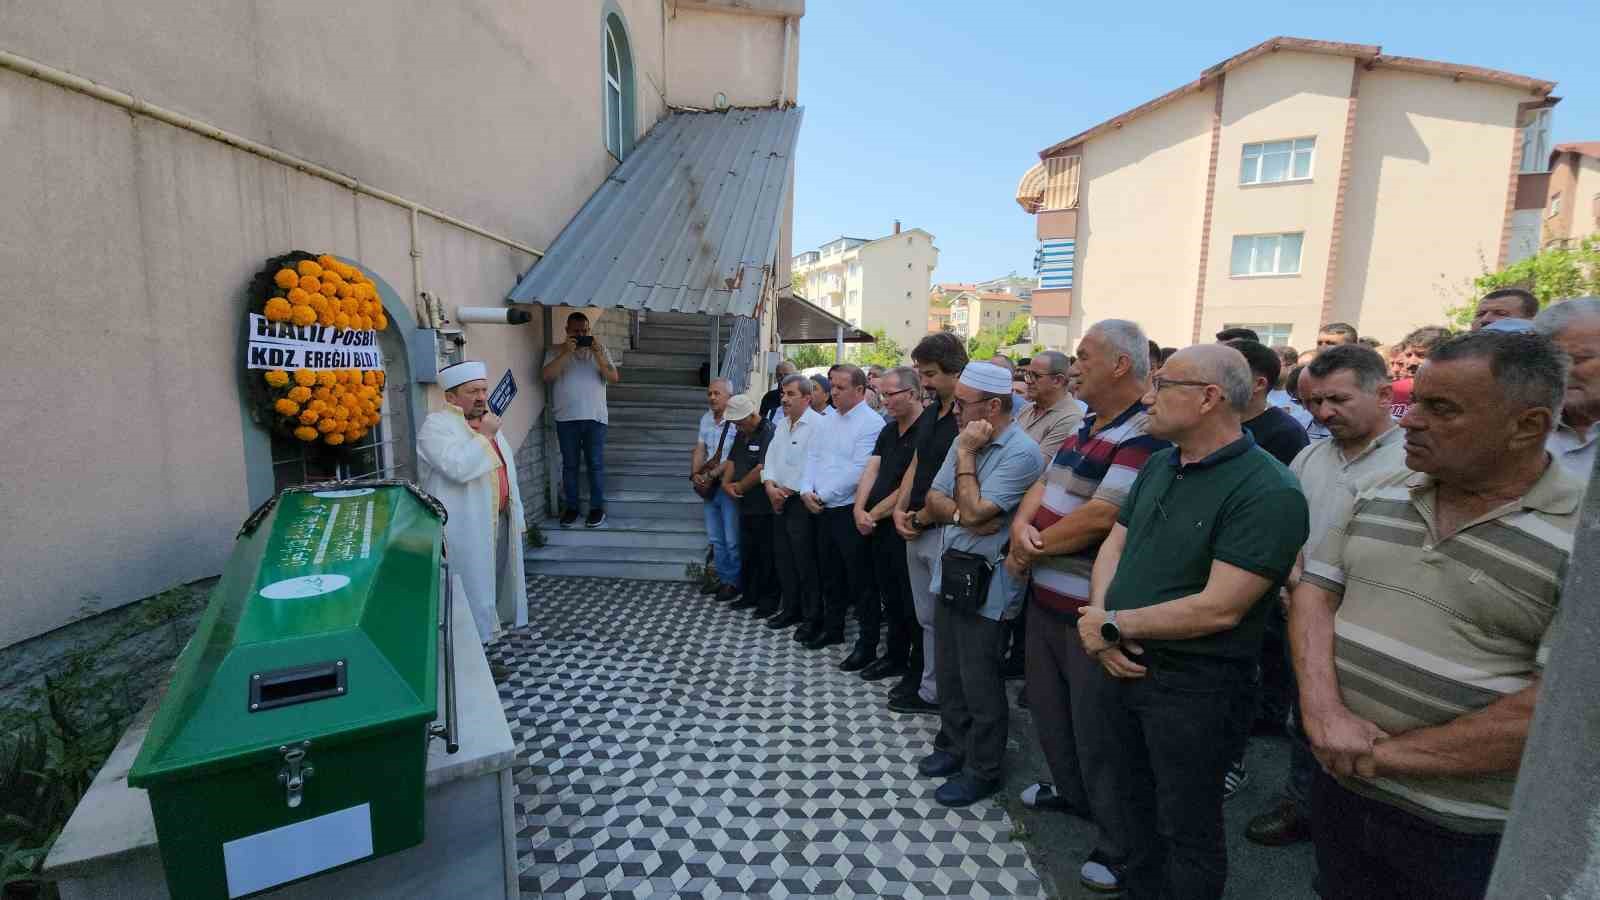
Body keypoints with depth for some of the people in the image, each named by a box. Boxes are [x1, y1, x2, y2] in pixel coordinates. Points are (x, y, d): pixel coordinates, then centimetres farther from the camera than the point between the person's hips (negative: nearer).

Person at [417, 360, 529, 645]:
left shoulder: (487, 421, 14)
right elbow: (459, 468, -29)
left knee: (494, 586, 17)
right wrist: (485, 436, -18)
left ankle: (488, 637, 32)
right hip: (465, 529, -8)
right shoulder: (436, 425, -12)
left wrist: (516, 516, 18)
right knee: (471, 592, 0)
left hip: (499, 521, 8)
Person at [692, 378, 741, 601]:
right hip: (708, 486, 8)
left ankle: (734, 582, 16)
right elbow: (699, 450, 11)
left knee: (732, 541, 1)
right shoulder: (706, 419, 10)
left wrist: (711, 475, -19)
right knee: (716, 539, 16)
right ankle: (723, 577, 30)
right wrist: (695, 474, -3)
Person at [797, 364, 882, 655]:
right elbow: (813, 456, 12)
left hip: (851, 511, -8)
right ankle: (831, 628, 36)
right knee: (830, 574, 20)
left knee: (860, 580, 2)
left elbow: (858, 470, -21)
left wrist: (823, 496, -14)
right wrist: (807, 491, -4)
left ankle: (868, 642, 14)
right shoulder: (829, 420, 12)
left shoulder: (871, 422, -14)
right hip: (823, 511, 8)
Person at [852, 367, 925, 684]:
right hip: (879, 527, 8)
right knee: (889, 597, 18)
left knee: (912, 601, 4)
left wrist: (874, 514, -11)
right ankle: (895, 657, 33)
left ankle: (920, 669, 19)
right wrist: (860, 510, -7)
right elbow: (871, 470, 6)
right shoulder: (889, 431, 13)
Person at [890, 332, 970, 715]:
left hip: (946, 532, -8)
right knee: (927, 616, 19)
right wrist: (900, 509, 5)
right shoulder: (928, 414, 12)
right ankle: (928, 678, 33)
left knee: (941, 618, 6)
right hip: (916, 530, 8)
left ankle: (933, 693, 20)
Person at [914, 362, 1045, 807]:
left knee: (978, 680, 6)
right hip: (950, 568, 8)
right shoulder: (967, 439, 6)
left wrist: (966, 456, -17)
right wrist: (963, 513, -15)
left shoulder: (1021, 452, -19)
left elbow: (974, 513, -25)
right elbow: (933, 500, 5)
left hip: (986, 582, -8)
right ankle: (953, 745, 40)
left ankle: (982, 770, 26)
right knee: (948, 669, 19)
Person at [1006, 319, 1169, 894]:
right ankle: (1070, 789, 49)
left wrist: (1033, 546, -14)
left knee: (1097, 730, 7)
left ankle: (1122, 846, 29)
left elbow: (1100, 517, -27)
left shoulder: (1148, 434, -21)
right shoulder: (1088, 426, 10)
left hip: (1091, 610, -9)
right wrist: (1022, 525, -11)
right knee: (1048, 705, 25)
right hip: (1046, 596, 9)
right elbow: (1044, 484, 10)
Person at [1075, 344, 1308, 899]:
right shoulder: (1159, 465, 6)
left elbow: (1219, 608, -25)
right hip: (1124, 665, 7)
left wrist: (1114, 625, -16)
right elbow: (1114, 545, 7)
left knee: (1187, 832, 13)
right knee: (1132, 797, 25)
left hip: (1194, 686, -7)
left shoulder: (1268, 493, -20)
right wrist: (1099, 619, -10)